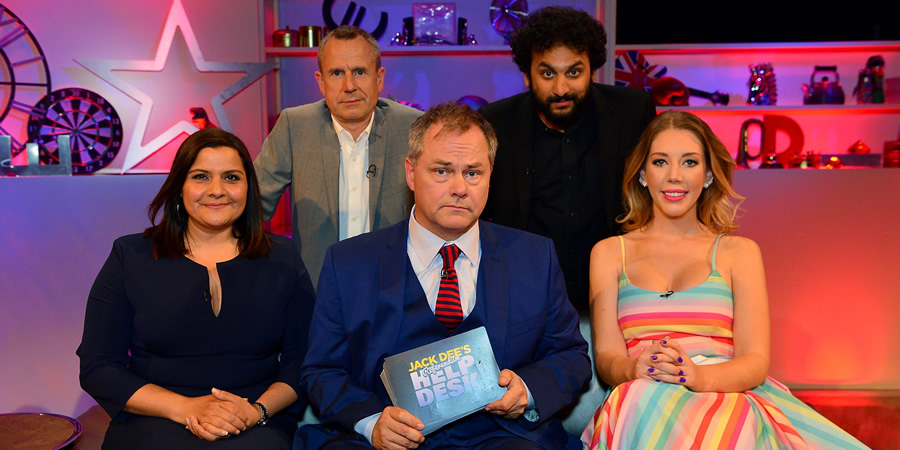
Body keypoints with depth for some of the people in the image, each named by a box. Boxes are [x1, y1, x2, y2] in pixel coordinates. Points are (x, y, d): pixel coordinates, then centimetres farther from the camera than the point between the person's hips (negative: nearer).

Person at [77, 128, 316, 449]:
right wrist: (186, 408, -12)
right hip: (155, 423, 0)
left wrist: (257, 411, -14)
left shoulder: (282, 260, 9)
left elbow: (303, 361, 6)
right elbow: (97, 368, 2)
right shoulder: (130, 257, 6)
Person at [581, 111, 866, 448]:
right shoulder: (609, 253, 17)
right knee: (646, 396, -37)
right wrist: (634, 369, -18)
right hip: (644, 405, 1)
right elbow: (606, 357, 7)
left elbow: (755, 362, 4)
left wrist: (699, 375, -18)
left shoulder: (739, 252, 16)